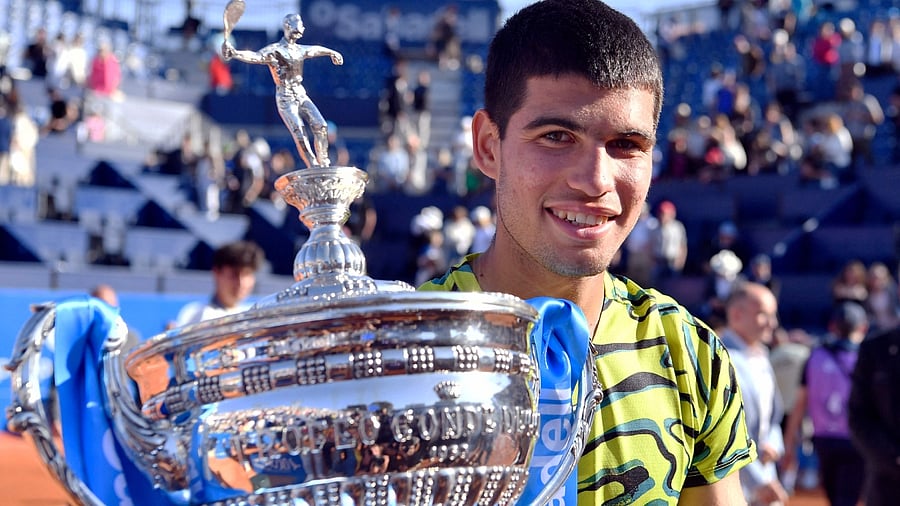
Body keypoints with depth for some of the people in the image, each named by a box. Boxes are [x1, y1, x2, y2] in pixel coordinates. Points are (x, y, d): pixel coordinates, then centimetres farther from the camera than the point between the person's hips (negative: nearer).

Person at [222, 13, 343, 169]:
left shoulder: (300, 50, 14)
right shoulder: (274, 50, -9)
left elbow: (316, 50, 35)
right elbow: (255, 56, -26)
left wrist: (332, 52, 52)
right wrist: (234, 53, -45)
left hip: (301, 94, 6)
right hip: (285, 99, -6)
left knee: (320, 126, -7)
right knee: (299, 134, -15)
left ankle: (324, 164, 2)